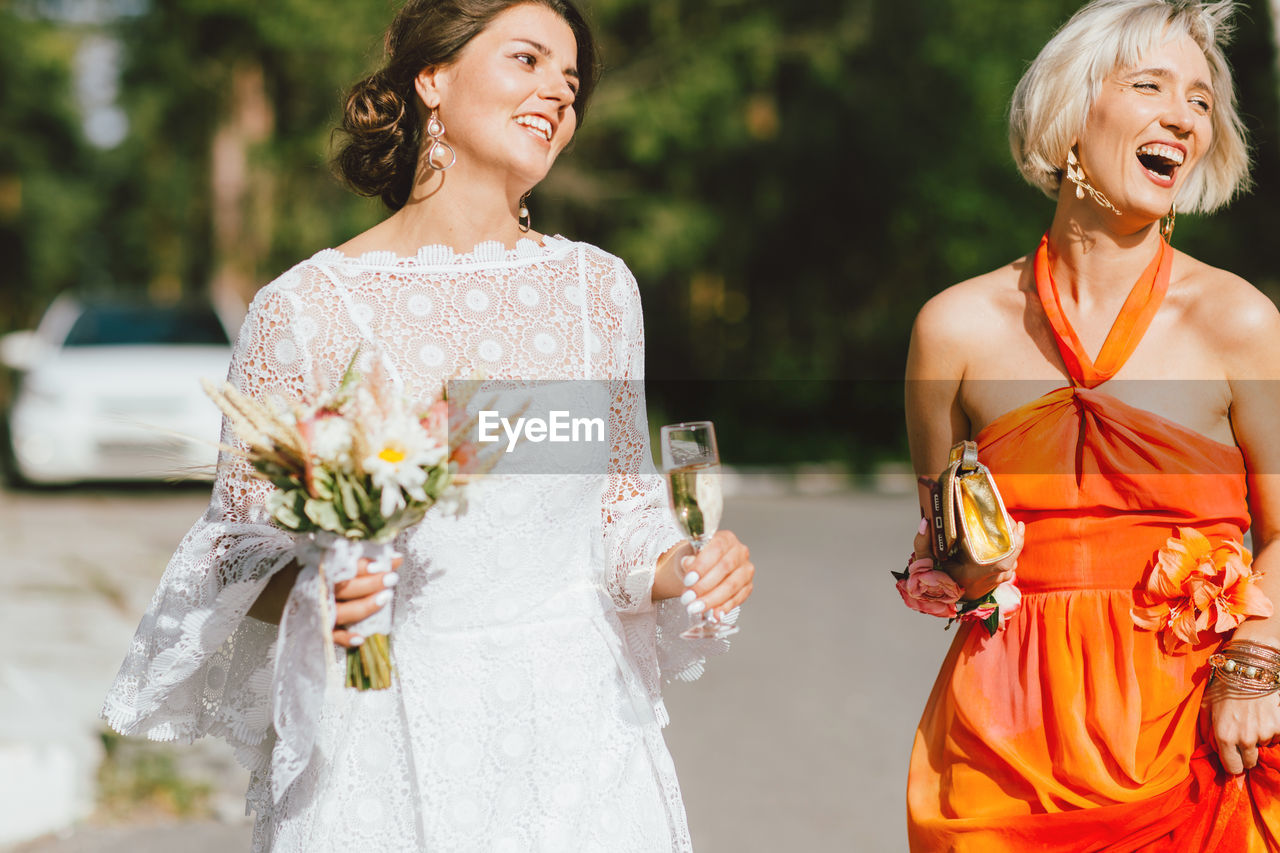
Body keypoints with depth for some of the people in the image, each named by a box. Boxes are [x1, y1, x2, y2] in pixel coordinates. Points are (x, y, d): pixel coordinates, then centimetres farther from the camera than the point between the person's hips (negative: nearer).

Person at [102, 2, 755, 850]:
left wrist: (679, 570, -9)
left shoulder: (598, 286, 4)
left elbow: (621, 512, 12)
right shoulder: (306, 309, -7)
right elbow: (241, 550, -2)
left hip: (576, 726, 3)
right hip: (388, 741, -3)